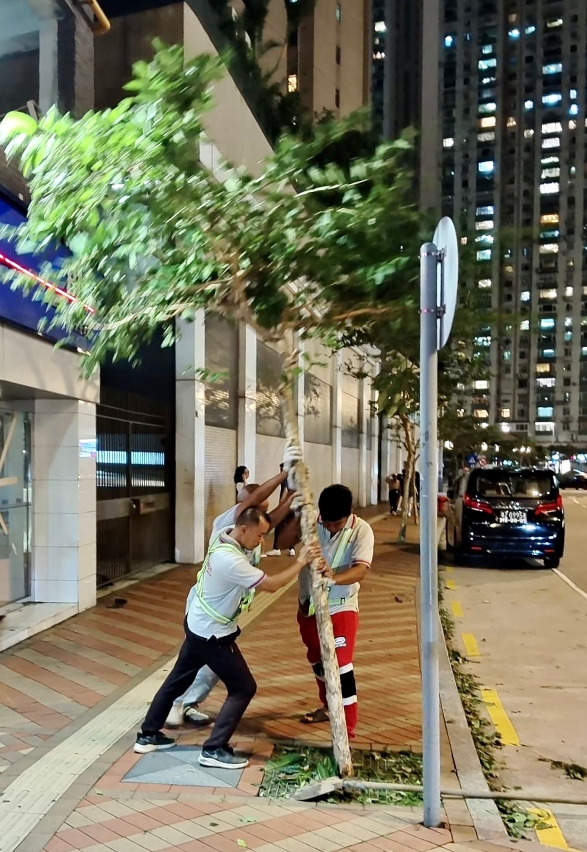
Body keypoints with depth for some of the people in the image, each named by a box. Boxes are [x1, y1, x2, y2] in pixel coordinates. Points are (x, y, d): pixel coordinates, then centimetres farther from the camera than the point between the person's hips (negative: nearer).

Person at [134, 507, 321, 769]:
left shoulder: (225, 534, -7)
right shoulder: (231, 561, -33)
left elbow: (259, 521, 10)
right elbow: (271, 585, -26)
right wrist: (301, 562, -19)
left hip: (198, 625, 10)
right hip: (212, 635, -10)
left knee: (178, 679, 22)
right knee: (243, 688, 1)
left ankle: (147, 735, 35)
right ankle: (214, 750, 5)